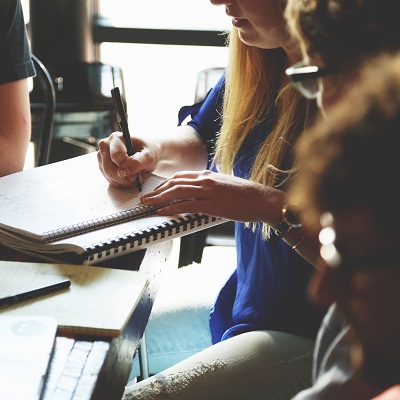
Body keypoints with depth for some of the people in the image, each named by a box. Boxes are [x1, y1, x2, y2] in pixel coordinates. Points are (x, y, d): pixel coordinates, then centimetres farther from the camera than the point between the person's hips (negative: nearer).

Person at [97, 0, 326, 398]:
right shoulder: (257, 64, 2)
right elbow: (202, 138, 21)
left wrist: (270, 204, -28)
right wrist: (153, 152, 1)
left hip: (313, 334, -8)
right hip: (241, 304, 8)